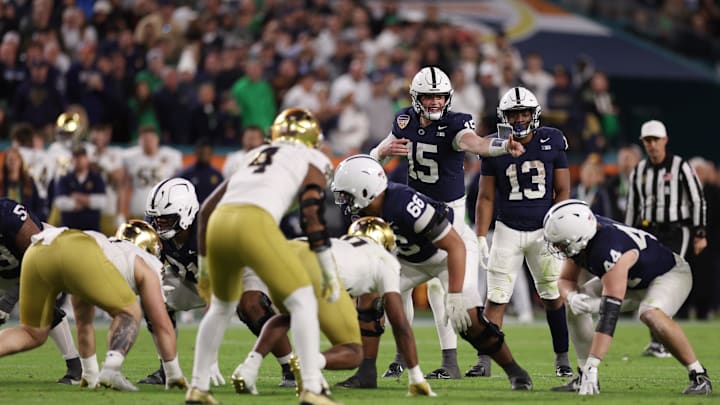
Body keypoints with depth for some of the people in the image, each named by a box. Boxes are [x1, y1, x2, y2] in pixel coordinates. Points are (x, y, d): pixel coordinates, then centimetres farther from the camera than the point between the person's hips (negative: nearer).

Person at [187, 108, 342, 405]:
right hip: (254, 224, -6)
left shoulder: (255, 157, 35)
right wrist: (330, 273, 6)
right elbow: (312, 216, 4)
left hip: (219, 224, 6)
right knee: (303, 302, 2)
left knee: (221, 307, 27)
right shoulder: (312, 160, 20)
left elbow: (208, 208, 32)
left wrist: (204, 266, 39)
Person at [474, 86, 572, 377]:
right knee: (497, 298, -5)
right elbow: (486, 197, 2)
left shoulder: (552, 143, -3)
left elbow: (562, 191, 2)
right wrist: (480, 237, -4)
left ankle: (562, 358, 16)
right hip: (508, 230, 0)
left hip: (543, 230, 0)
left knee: (553, 296, 3)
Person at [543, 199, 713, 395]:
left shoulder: (609, 252, -42)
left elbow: (609, 313, -44)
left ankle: (699, 376, -23)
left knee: (651, 315, -38)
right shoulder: (581, 240, -17)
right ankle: (585, 378, 2)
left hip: (670, 274, -9)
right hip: (635, 282, 9)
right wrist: (572, 297, -28)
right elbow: (566, 279, -1)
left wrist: (593, 366, -46)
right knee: (575, 307, -3)